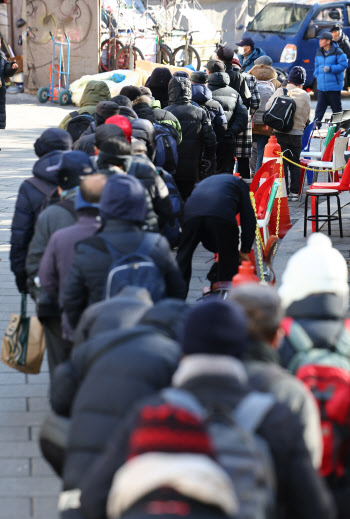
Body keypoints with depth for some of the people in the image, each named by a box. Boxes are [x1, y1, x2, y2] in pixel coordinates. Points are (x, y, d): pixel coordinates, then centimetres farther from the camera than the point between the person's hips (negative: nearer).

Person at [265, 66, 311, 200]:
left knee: (282, 163, 6)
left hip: (280, 134, -1)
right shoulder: (305, 96, -2)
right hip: (297, 134, 1)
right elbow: (306, 117, 4)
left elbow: (268, 107, 2)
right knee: (295, 164, 11)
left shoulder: (280, 92, -5)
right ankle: (294, 192, 11)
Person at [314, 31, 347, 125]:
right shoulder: (319, 53, 11)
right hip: (321, 87, 5)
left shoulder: (337, 52, -9)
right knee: (319, 108, 3)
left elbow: (343, 65, -12)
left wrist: (330, 68, -21)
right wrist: (317, 74, 7)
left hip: (334, 87, -5)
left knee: (337, 109, 5)